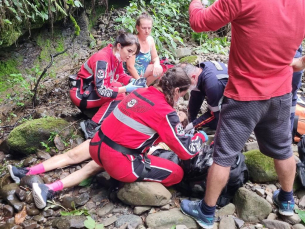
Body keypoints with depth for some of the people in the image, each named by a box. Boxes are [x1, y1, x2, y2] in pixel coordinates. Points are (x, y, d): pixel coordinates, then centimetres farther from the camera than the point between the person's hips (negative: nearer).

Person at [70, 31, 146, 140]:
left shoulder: (116, 56, -1)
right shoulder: (102, 59, -27)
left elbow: (120, 75, 11)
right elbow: (101, 91, -32)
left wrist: (134, 81, -8)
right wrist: (126, 89, -31)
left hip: (94, 91, 10)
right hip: (81, 94, -10)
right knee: (118, 95, -23)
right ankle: (90, 126, -20)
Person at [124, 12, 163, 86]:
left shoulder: (150, 39, 0)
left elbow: (155, 57, 12)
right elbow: (130, 66, -24)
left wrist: (156, 64, -13)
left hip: (142, 71, 8)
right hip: (130, 75, -8)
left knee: (159, 69, -8)